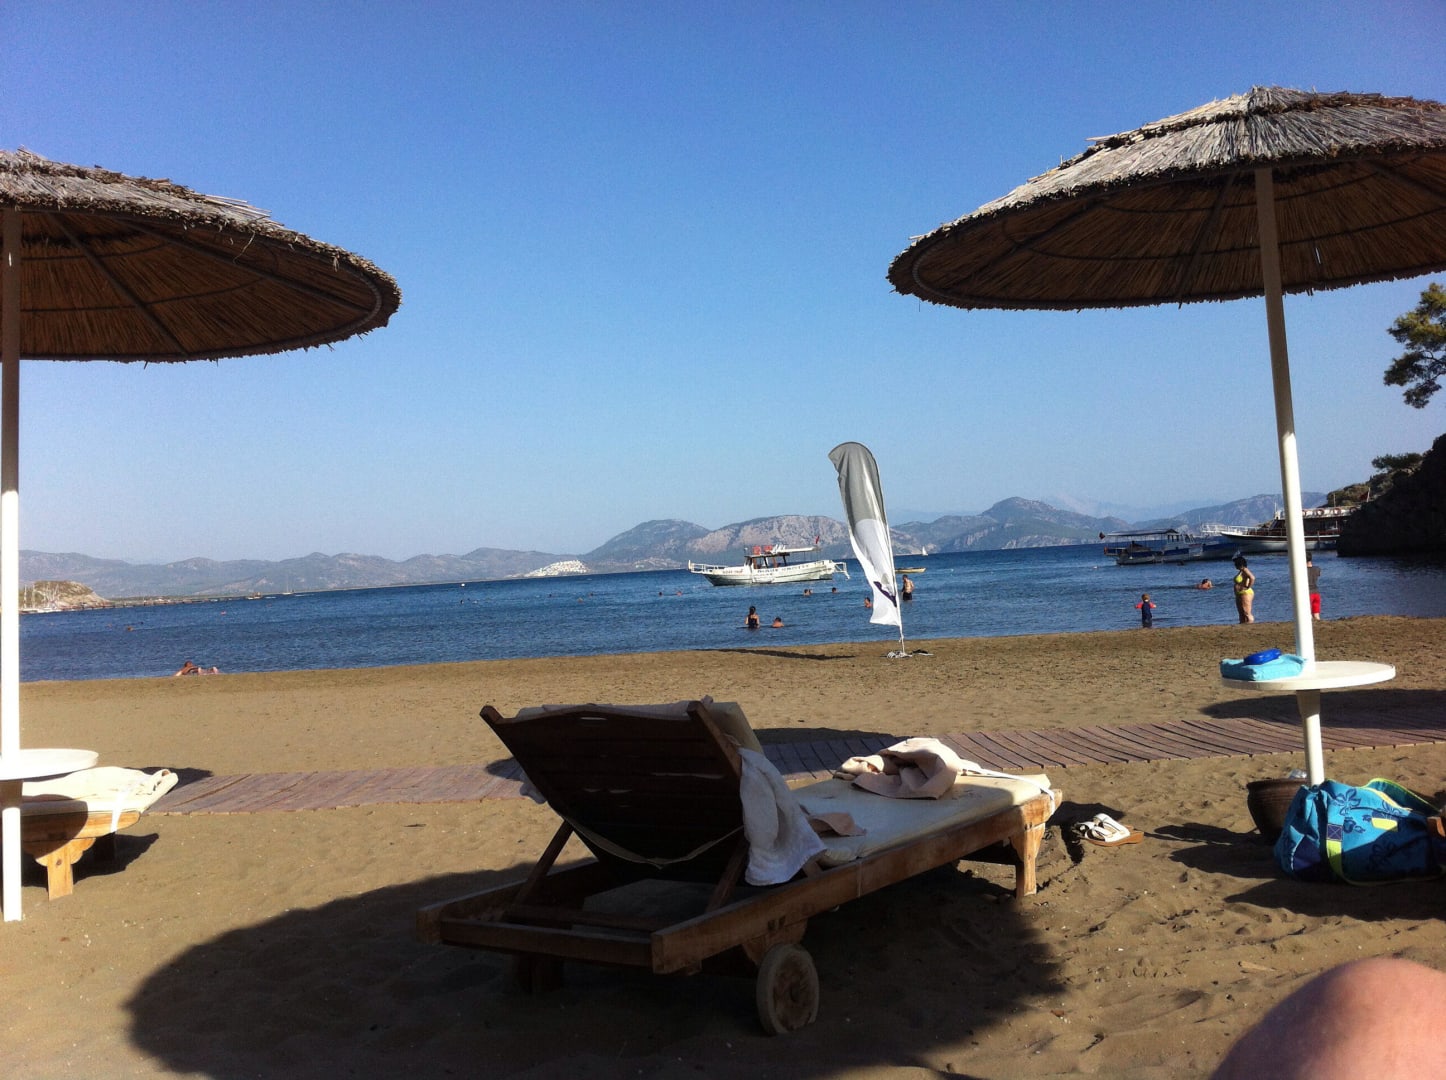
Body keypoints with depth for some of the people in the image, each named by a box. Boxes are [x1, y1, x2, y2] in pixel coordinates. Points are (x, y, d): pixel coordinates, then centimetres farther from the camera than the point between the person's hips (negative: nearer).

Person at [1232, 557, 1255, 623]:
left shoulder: (1245, 570, -14)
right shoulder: (1240, 571, 16)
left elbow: (1252, 578, -29)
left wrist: (1248, 587, -21)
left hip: (1246, 594, -11)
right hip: (1239, 595, 11)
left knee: (1247, 613, -11)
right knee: (1241, 614, 11)